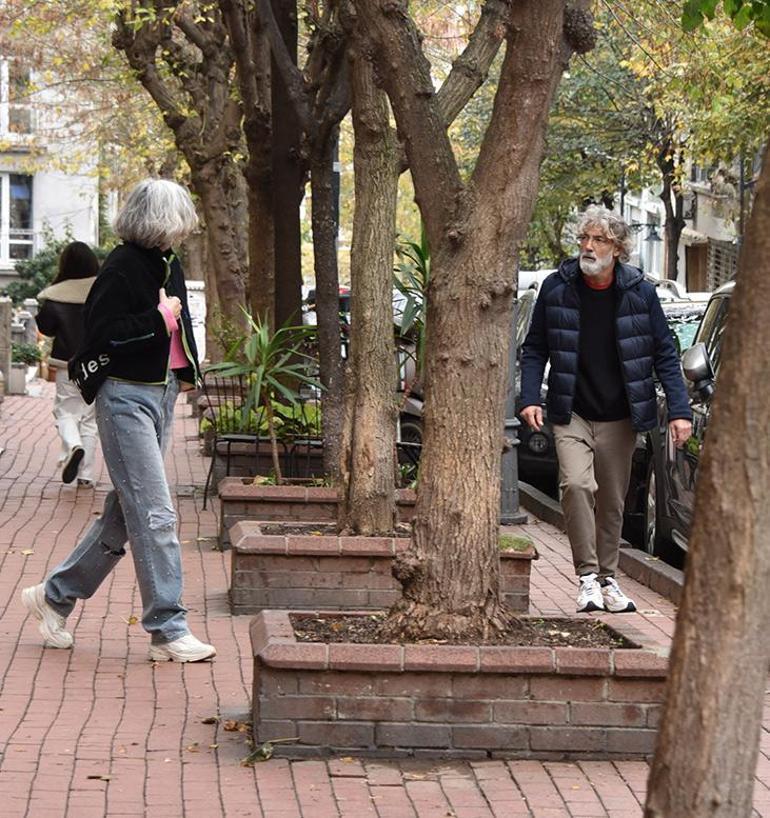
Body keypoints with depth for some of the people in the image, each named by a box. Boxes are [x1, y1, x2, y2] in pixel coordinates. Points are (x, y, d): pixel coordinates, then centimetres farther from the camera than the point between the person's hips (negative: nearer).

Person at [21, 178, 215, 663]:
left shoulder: (168, 265, 11)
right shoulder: (122, 268, -14)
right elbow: (103, 336, -20)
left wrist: (185, 372, 9)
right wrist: (159, 319, -16)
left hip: (162, 395, 9)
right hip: (126, 398, -9)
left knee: (126, 513, 13)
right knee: (154, 514, -9)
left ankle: (55, 595, 26)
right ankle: (168, 630, -5)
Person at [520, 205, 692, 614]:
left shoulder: (640, 292, -2)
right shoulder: (556, 288, -3)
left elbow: (664, 354, 3)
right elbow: (535, 348, 5)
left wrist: (679, 411, -5)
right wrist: (530, 398, -8)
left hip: (619, 418, 1)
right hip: (572, 414, -1)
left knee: (612, 501, 9)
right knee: (577, 484, -21)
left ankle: (607, 579, 24)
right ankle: (587, 575, -12)